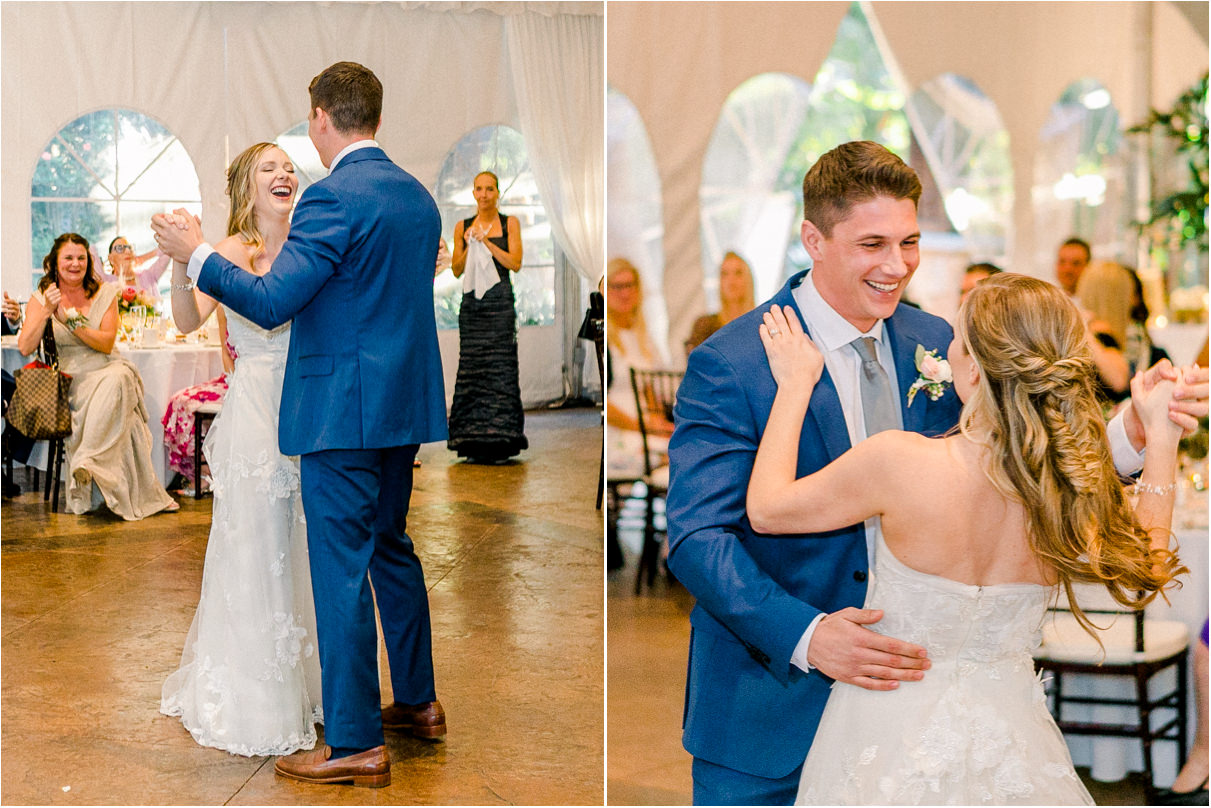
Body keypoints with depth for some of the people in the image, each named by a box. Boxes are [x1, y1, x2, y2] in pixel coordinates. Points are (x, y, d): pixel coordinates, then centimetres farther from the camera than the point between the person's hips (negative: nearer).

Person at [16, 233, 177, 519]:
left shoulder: (105, 294, 7)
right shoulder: (41, 297, 7)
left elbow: (107, 344, -4)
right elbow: (25, 348, -4)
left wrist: (70, 318, -13)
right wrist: (47, 311, -14)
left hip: (105, 371, 1)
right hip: (66, 377, -1)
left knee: (118, 378, -37)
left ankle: (87, 461, -34)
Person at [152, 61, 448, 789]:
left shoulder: (334, 197, -16)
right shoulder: (418, 196, 11)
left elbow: (272, 302, -17)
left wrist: (196, 255, -4)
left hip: (344, 412, -9)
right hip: (405, 403, 9)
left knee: (342, 569, -2)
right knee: (391, 549, 21)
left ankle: (356, 743, 3)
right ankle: (417, 701, 31)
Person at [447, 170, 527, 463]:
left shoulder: (509, 223, 5)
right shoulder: (463, 227, 10)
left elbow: (515, 263, -5)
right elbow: (456, 270, 9)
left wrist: (486, 242, -12)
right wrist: (468, 247, -8)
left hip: (500, 301, -2)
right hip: (472, 303, 2)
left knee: (500, 367, -7)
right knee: (471, 367, -1)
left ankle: (500, 442, -5)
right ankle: (474, 442, 3)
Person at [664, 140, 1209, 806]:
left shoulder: (934, 343, 2)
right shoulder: (728, 364, -16)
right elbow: (696, 538, -21)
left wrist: (1133, 430, -19)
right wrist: (807, 636, -35)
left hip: (897, 679, 5)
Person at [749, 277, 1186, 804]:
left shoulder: (901, 463, -25)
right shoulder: (1080, 489, -15)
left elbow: (766, 508, -10)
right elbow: (1146, 573, 7)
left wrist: (795, 384, 1)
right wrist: (1160, 436, 8)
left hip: (891, 738, -3)